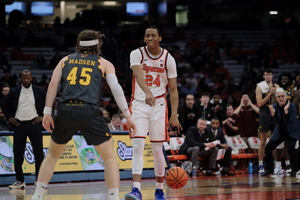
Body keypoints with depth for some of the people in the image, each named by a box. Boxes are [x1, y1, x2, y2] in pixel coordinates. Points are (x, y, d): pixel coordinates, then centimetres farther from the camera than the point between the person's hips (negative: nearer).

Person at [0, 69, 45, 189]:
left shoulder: (39, 91, 3)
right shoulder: (14, 92, 5)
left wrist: (43, 116, 0)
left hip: (34, 124, -1)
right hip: (19, 125, 1)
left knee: (38, 153, -3)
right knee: (18, 154, 3)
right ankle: (19, 181, 12)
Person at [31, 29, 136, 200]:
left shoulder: (66, 60, 22)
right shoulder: (104, 63, 17)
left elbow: (53, 83, 9)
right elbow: (116, 88, 4)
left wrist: (47, 112, 6)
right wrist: (128, 116, 3)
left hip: (65, 111, 3)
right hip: (89, 111, -3)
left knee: (53, 155, 23)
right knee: (110, 157, 7)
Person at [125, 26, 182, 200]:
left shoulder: (168, 59, -1)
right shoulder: (137, 54, -7)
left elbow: (173, 89, 1)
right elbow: (138, 74, -27)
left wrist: (174, 115, -8)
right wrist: (148, 92, -47)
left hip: (159, 106, 1)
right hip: (139, 104, -1)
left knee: (157, 149, 3)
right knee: (137, 146, -14)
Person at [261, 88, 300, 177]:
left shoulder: (292, 106, -17)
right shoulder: (274, 106, -5)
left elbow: (292, 121, -26)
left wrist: (286, 111, -38)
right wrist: (272, 113, -26)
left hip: (292, 131, -5)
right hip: (280, 132, 5)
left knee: (290, 147, -29)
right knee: (268, 148, -1)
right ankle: (269, 169, 19)